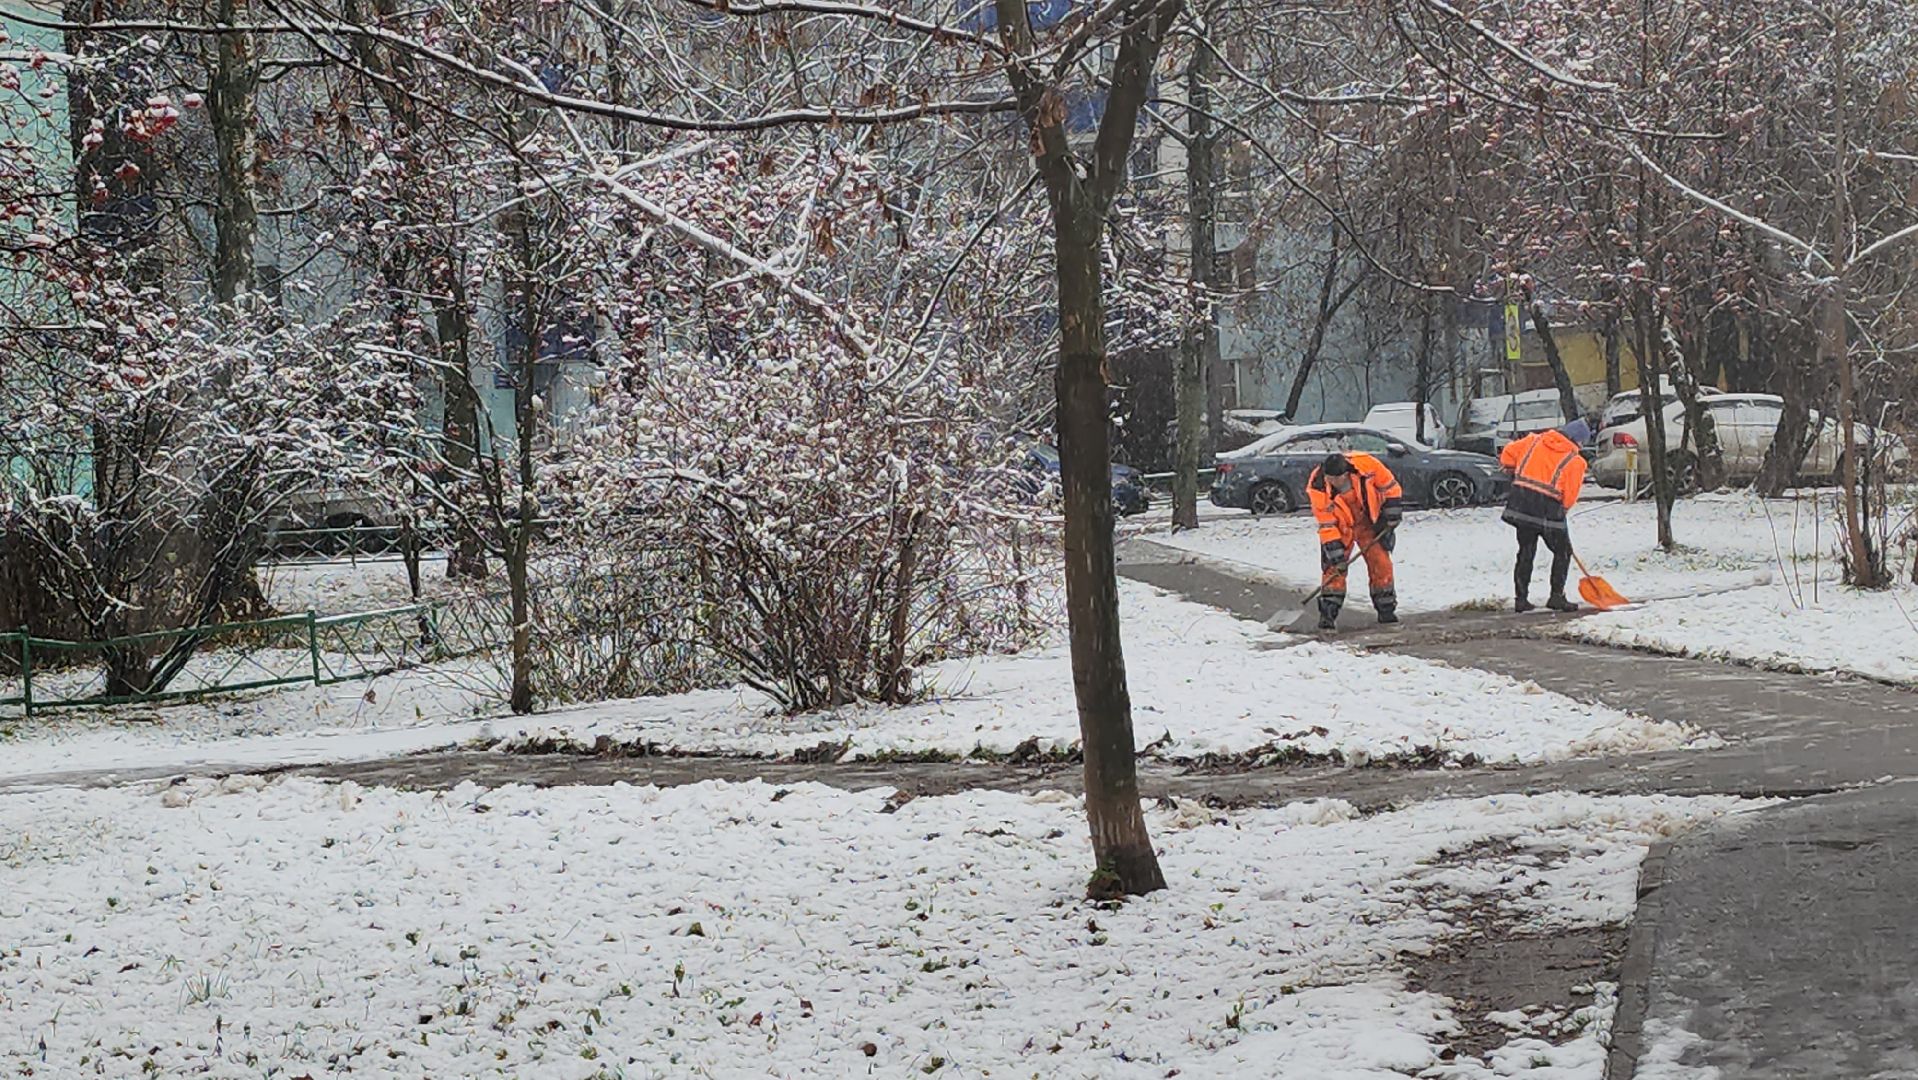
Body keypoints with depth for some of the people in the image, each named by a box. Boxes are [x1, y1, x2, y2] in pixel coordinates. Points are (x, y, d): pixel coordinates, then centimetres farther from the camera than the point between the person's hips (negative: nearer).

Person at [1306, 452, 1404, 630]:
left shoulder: (1366, 464, -30)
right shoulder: (1317, 487, -30)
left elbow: (1390, 487, -11)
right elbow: (1326, 524, -22)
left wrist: (1392, 513, -8)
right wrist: (1335, 551, -23)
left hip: (1369, 521, 1)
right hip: (1340, 527, -1)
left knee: (1381, 563, -1)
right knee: (1334, 567, -11)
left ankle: (1386, 609, 12)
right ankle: (1327, 613, -7)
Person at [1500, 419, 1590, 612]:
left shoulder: (1534, 441, 7)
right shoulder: (1575, 461, -4)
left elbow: (1508, 453, 10)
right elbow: (1570, 497, -5)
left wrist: (1513, 470, 29)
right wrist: (1562, 509, 14)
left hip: (1520, 504, 5)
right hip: (1548, 509, -5)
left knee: (1526, 553, 15)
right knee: (1563, 552, 11)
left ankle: (1521, 598, 15)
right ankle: (1557, 596, 5)